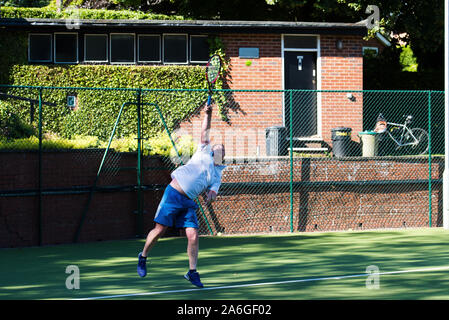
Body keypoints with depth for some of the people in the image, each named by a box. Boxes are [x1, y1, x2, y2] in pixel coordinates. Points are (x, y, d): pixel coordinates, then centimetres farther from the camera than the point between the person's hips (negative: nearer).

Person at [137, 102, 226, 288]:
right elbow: (205, 131, 7)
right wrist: (207, 114, -4)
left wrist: (211, 195, -18)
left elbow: (213, 190, 4)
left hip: (188, 203, 4)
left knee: (193, 235, -9)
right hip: (173, 194, -4)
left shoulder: (217, 177, 17)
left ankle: (192, 272, 0)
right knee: (160, 230, -3)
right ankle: (143, 256, 20)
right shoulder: (204, 152, 10)